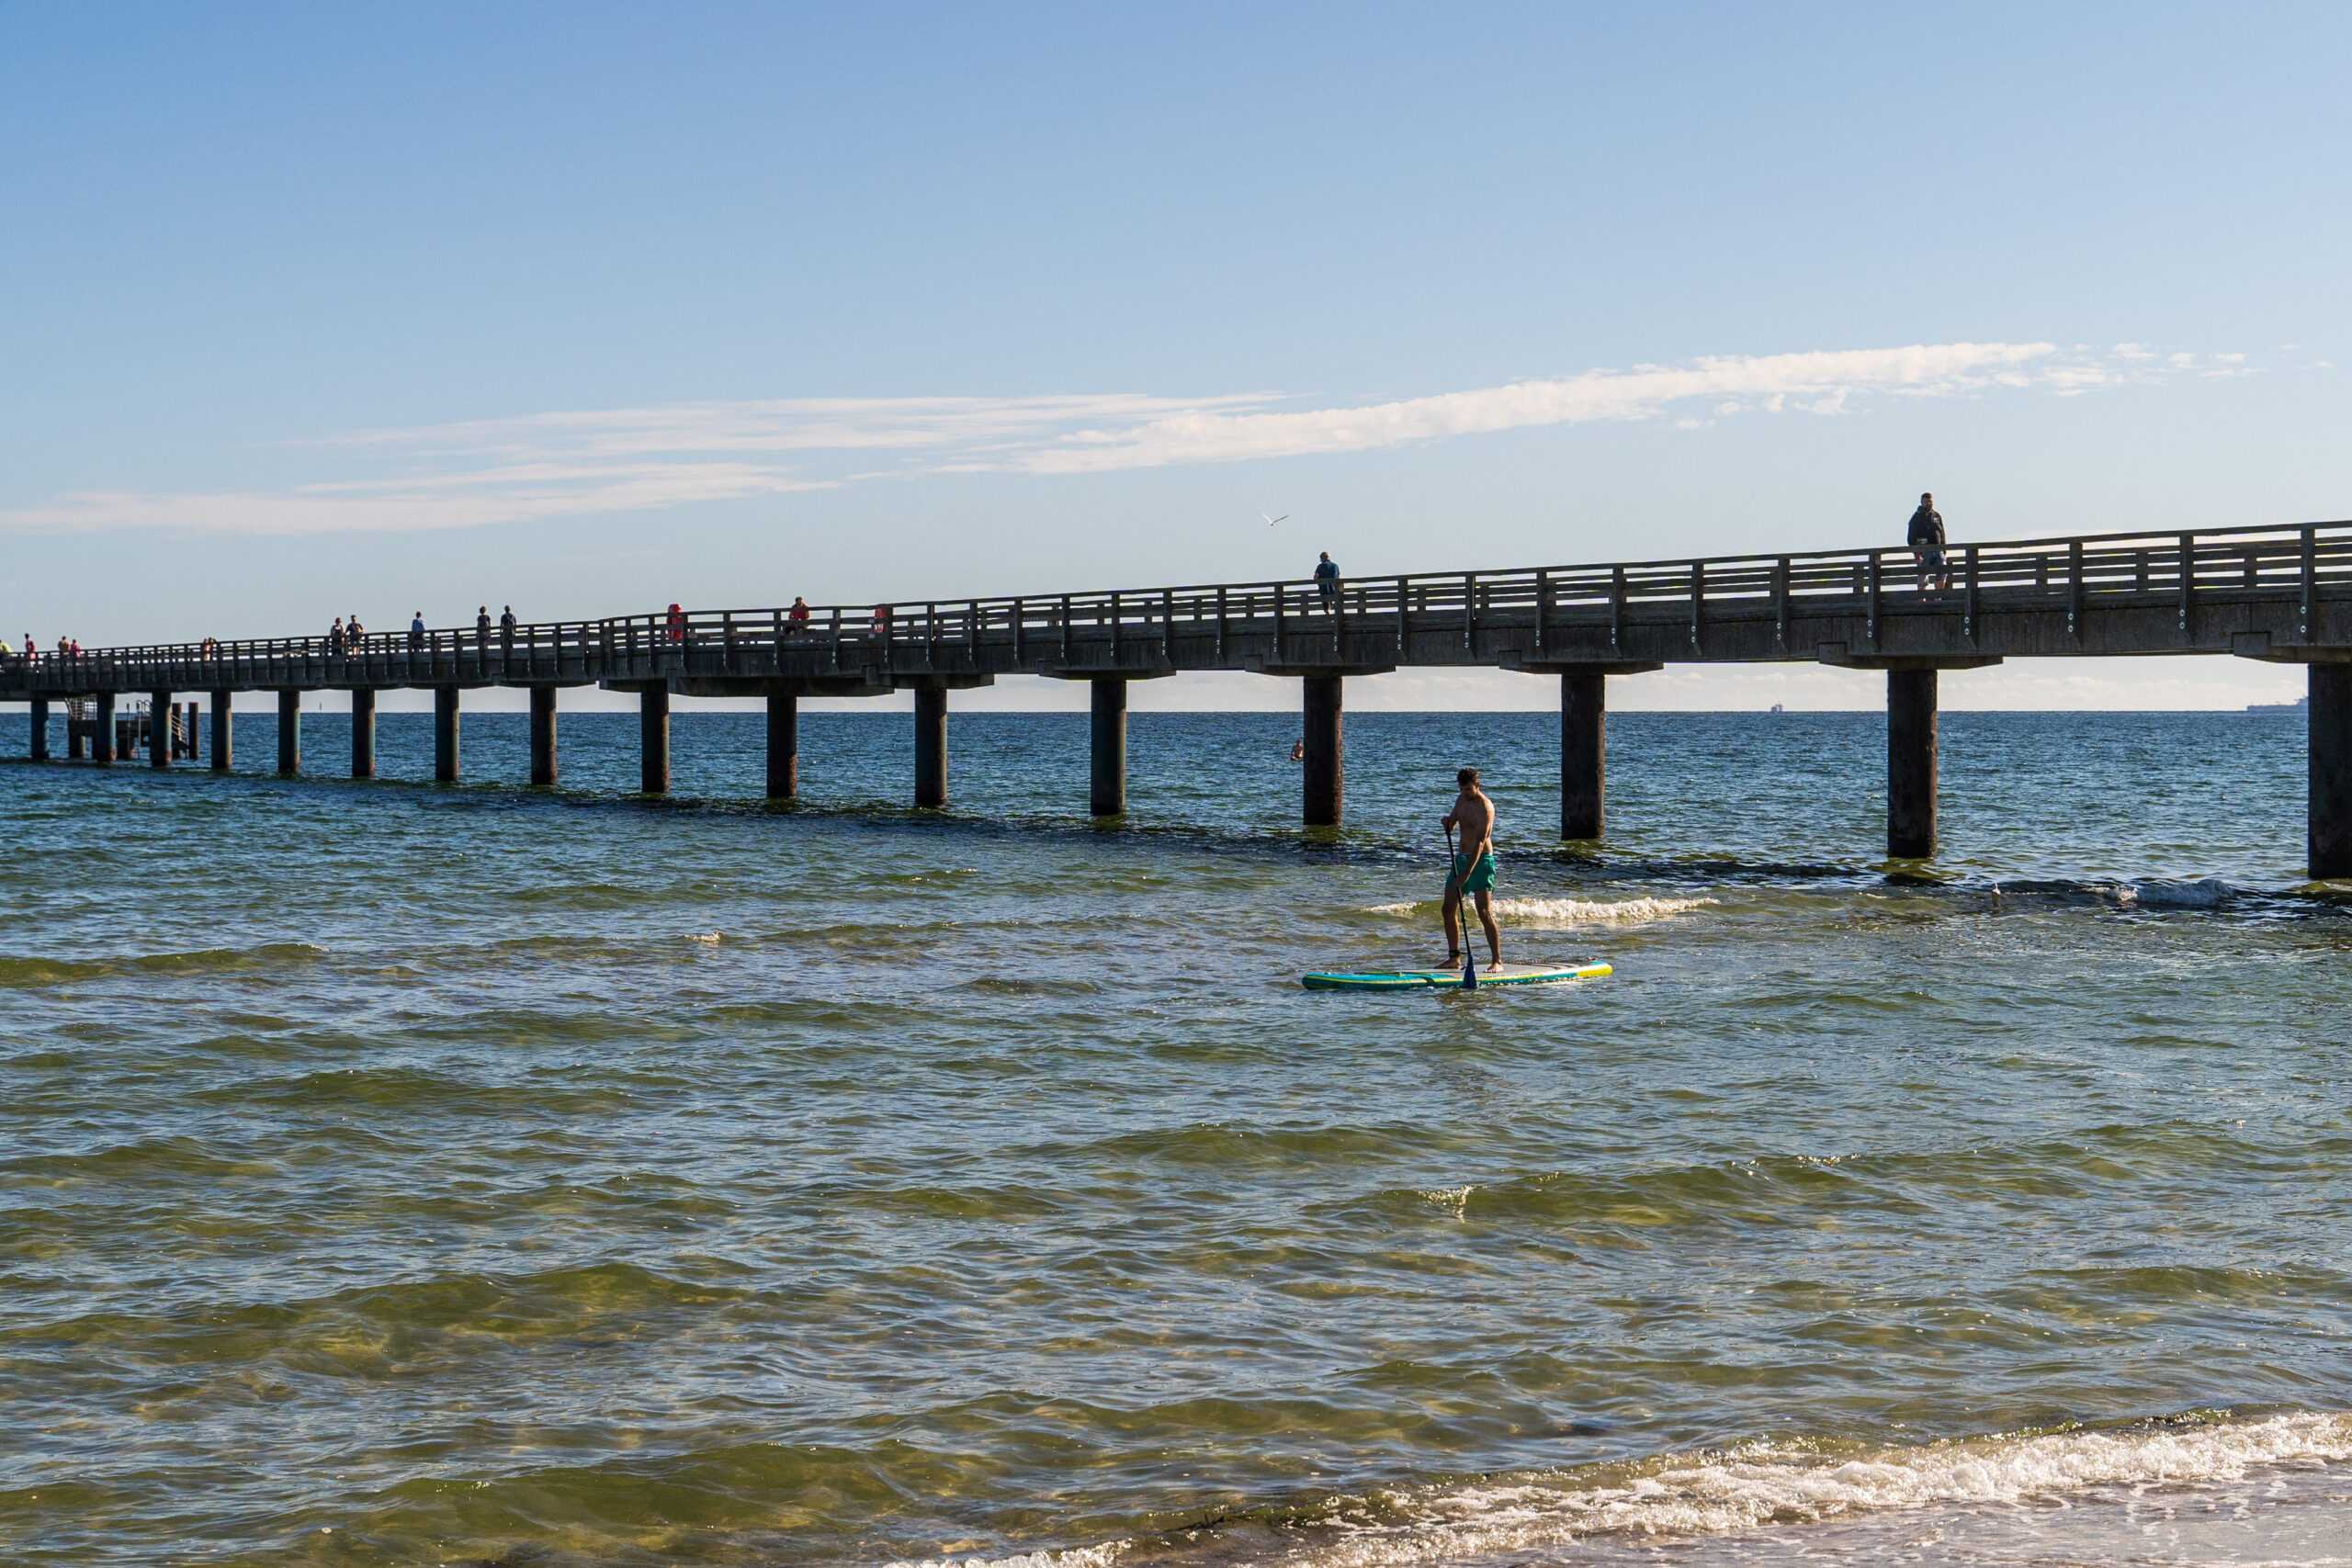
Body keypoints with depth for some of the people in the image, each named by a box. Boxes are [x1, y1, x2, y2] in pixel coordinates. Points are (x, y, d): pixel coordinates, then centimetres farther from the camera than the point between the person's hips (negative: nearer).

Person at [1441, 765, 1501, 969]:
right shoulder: (1462, 799, 9)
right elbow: (1451, 825, 22)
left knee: (1484, 913, -13)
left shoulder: (1484, 807, -17)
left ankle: (1497, 960, -11)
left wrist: (1467, 873, -31)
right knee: (1449, 910, 7)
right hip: (1461, 858, 8)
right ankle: (1454, 956, 17)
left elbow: (1480, 842, -24)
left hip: (1480, 860, -8)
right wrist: (1448, 821, -5)